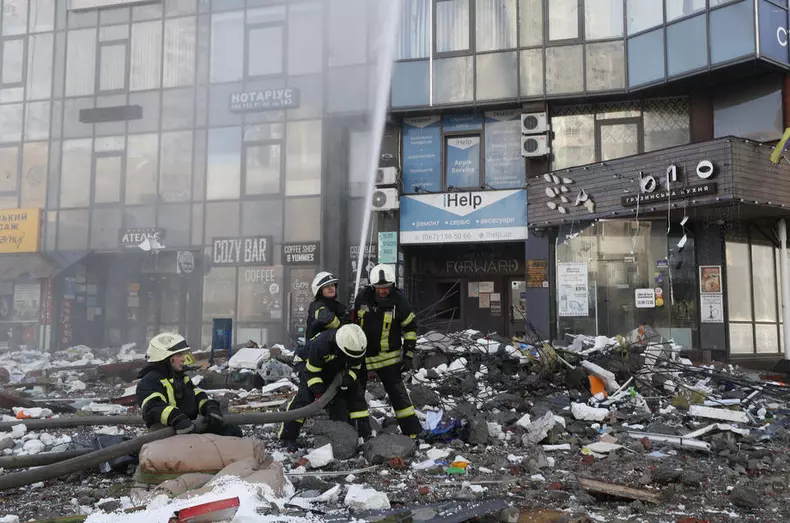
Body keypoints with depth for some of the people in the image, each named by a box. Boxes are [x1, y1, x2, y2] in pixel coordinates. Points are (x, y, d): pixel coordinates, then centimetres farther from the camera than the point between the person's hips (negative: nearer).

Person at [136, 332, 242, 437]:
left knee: (233, 431, -5)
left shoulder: (181, 378, 26)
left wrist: (211, 408, -8)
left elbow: (198, 396, 17)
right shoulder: (150, 381, -4)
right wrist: (177, 419, -41)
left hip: (191, 428, 9)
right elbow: (153, 407, -23)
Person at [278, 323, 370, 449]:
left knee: (356, 394, -4)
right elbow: (311, 372, -30)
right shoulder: (321, 344, -42)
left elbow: (354, 368, -7)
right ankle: (287, 436, -18)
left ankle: (364, 434, 5)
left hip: (333, 369, 6)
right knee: (305, 395, -26)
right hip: (308, 363, -5)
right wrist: (319, 393, -36)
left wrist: (348, 379, -27)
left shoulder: (357, 346, -25)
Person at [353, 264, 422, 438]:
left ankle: (413, 431, 3)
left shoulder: (398, 301, -15)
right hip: (361, 355, 4)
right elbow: (354, 320, 10)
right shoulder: (363, 297, -7)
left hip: (388, 357, -3)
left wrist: (408, 355, -8)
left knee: (397, 392, -5)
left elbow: (411, 327, -6)